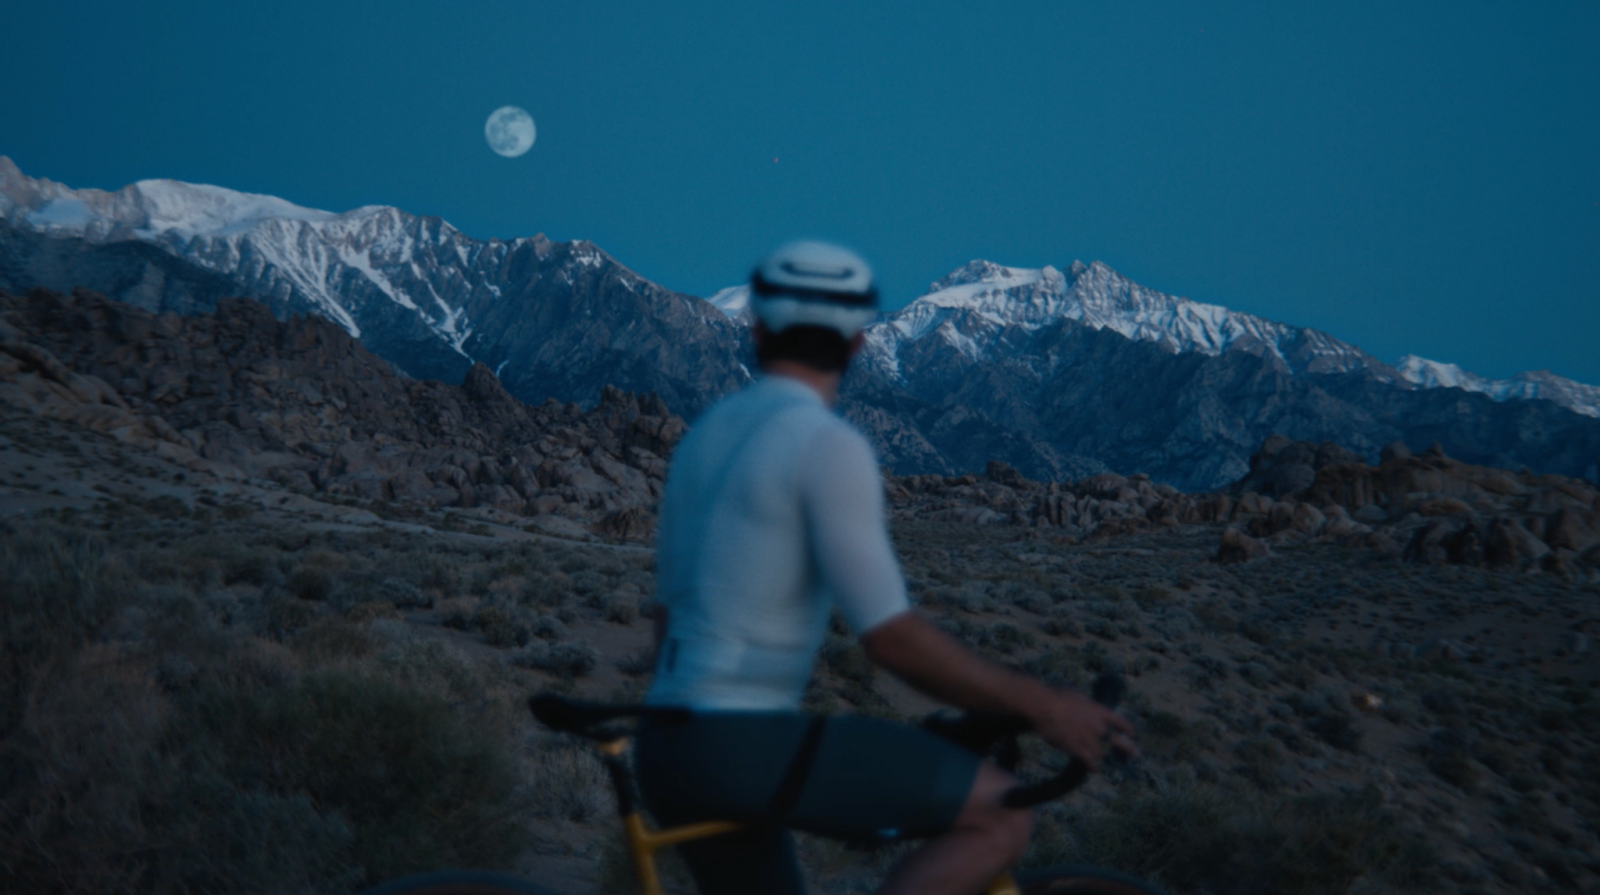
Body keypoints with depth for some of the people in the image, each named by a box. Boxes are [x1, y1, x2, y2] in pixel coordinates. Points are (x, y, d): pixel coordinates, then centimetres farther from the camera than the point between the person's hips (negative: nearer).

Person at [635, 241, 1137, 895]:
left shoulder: (704, 433, 14)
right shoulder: (829, 446, -12)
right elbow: (892, 638, -17)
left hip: (667, 749, 9)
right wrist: (1039, 705, -8)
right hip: (743, 746, -9)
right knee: (1001, 814, -6)